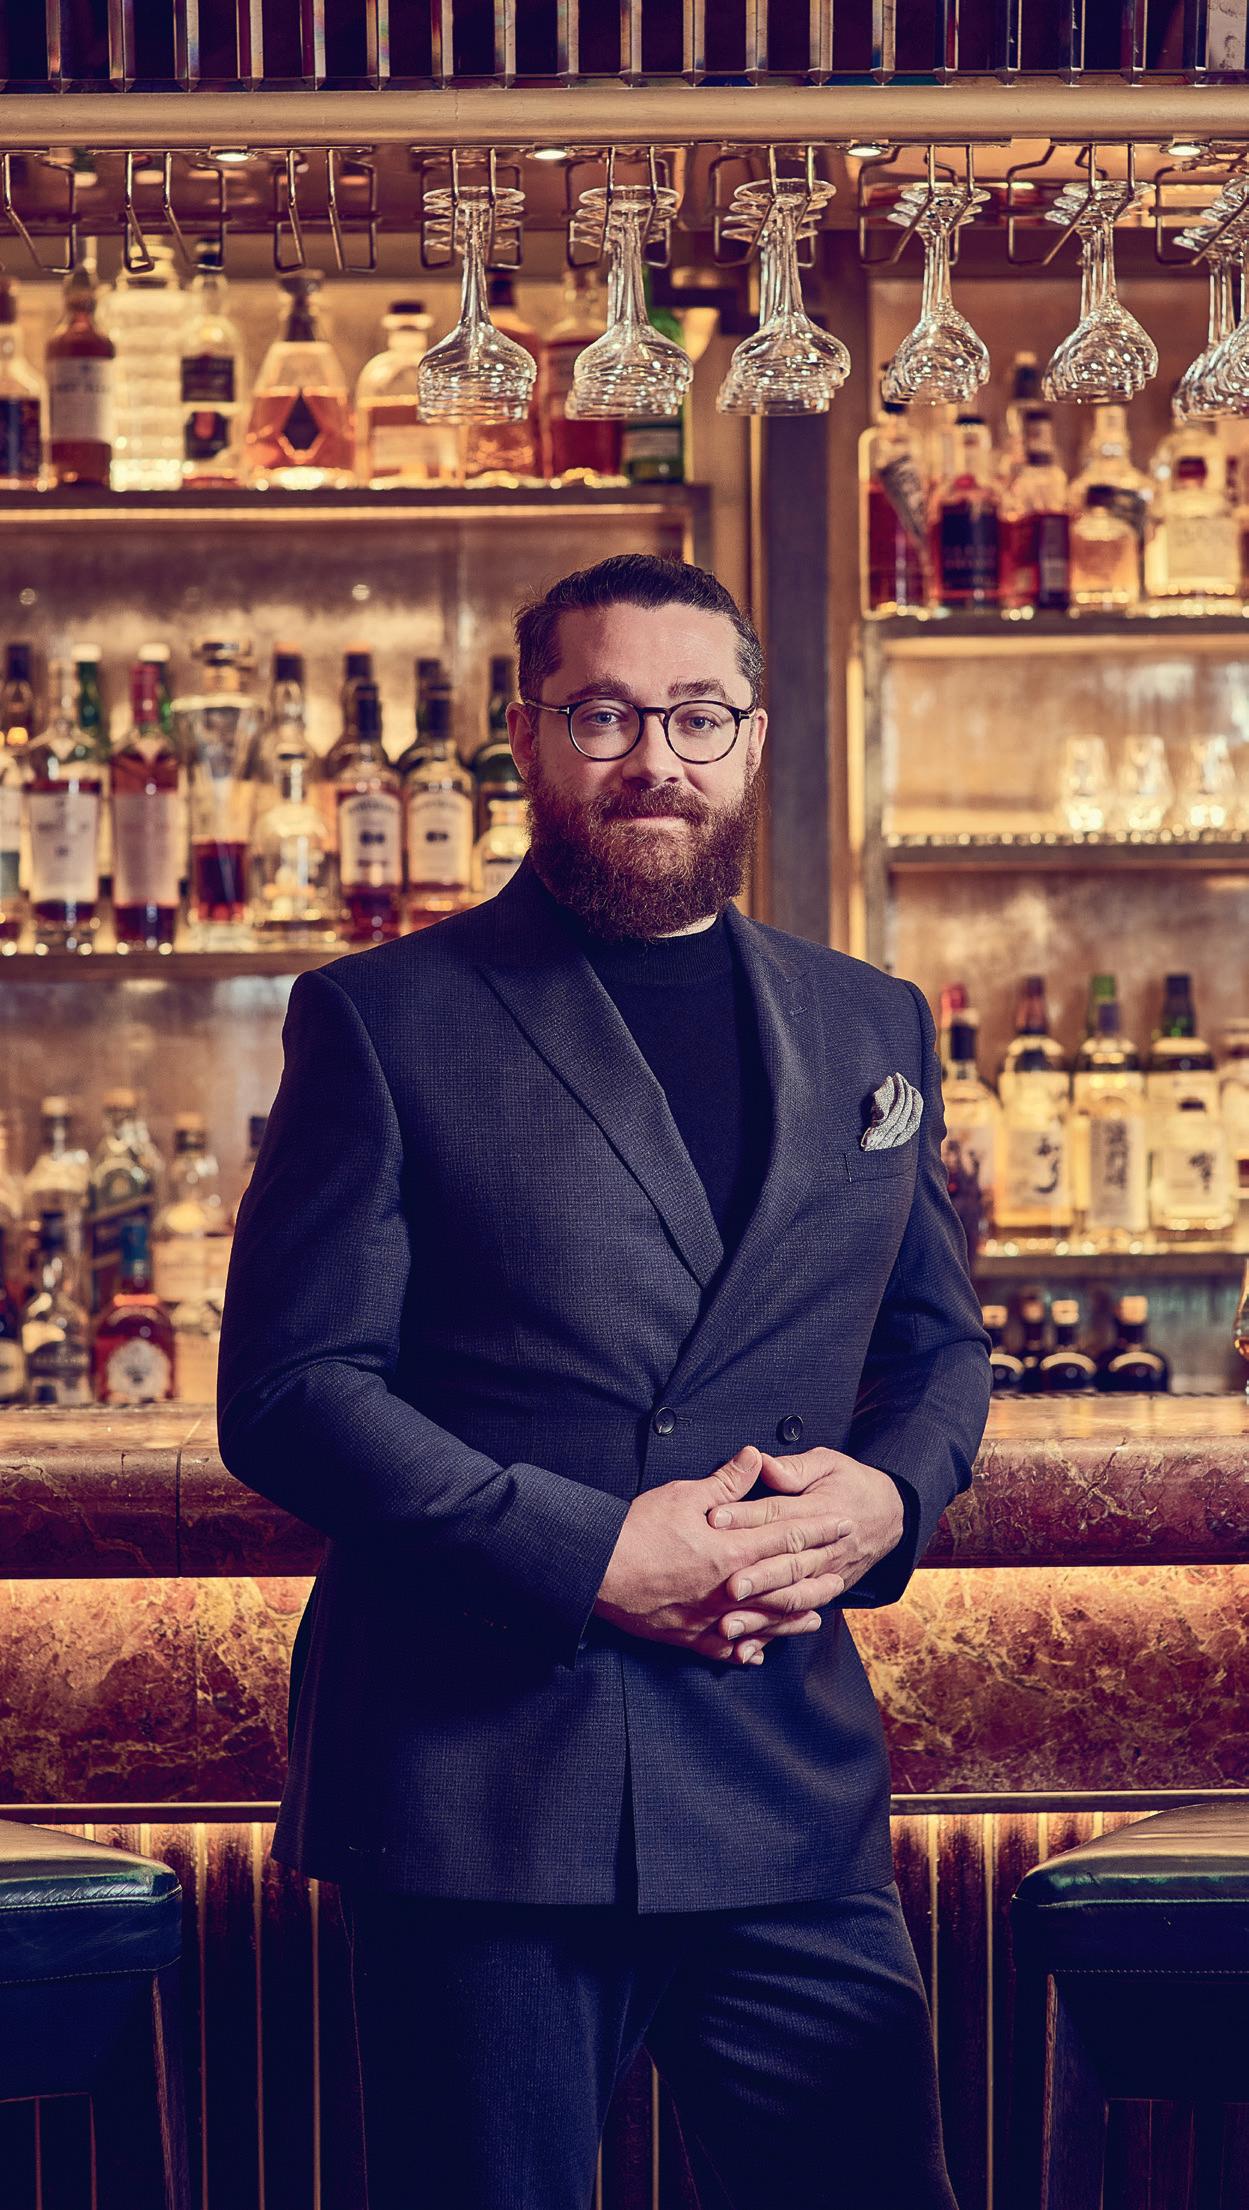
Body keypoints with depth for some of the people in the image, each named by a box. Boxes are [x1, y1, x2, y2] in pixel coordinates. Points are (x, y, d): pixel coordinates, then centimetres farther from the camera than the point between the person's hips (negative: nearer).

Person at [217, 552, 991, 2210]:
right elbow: (289, 1391, -6)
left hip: (791, 1782, 4)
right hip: (473, 1787, -3)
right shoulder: (383, 1020, 0)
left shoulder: (872, 1028, 13)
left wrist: (891, 1493, -3)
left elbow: (940, 1343, 20)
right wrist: (592, 1551, -16)